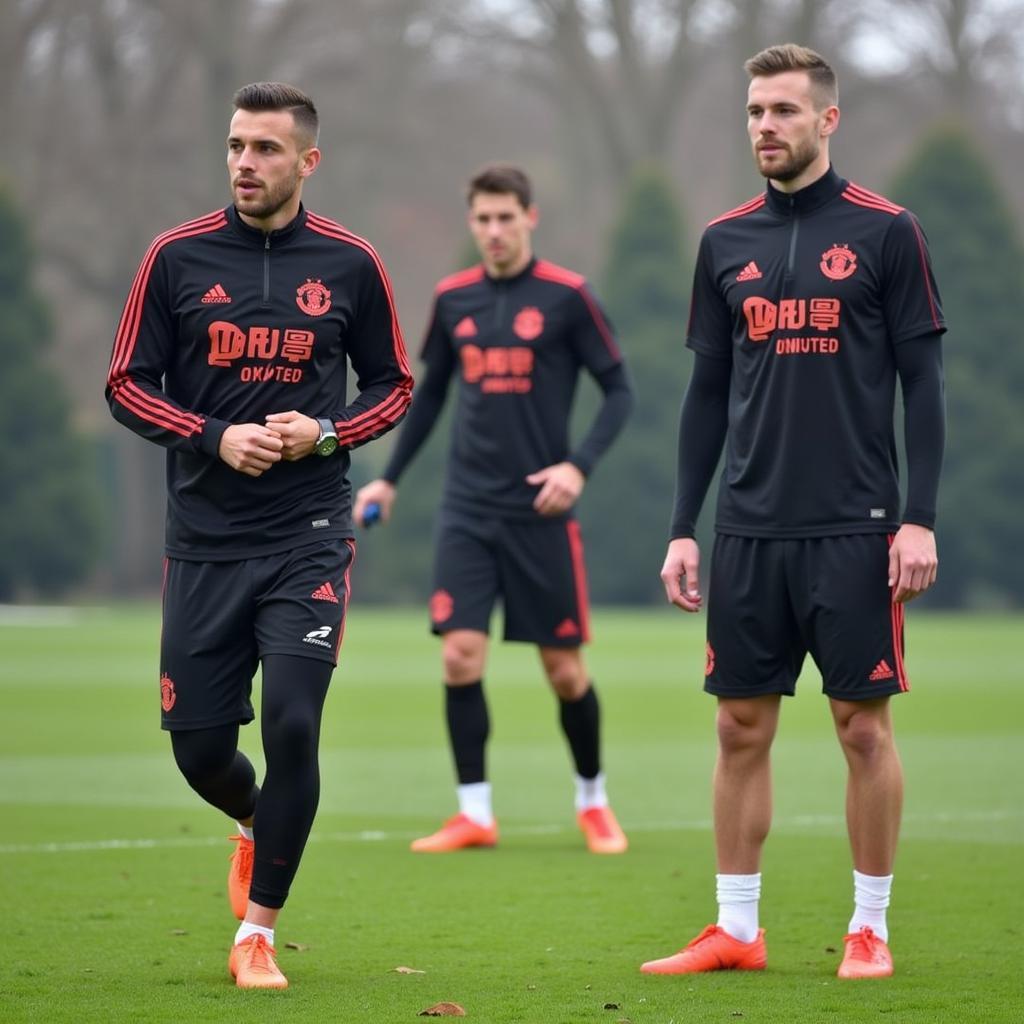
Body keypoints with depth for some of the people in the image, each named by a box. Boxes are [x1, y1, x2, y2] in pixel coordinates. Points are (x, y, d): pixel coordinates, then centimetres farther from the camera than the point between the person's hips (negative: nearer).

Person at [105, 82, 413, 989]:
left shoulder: (349, 265, 2)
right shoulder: (178, 258, 1)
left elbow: (393, 385, 11)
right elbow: (127, 385, 3)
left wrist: (325, 433, -8)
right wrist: (215, 437, -12)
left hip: (309, 538, -1)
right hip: (203, 540, 1)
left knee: (292, 727, -13)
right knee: (198, 745, 3)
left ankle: (258, 931, 1)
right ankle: (256, 826, 39)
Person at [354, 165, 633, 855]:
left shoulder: (566, 296, -5)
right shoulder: (452, 299, 7)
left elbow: (619, 390, -3)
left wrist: (579, 465, -16)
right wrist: (390, 476, 16)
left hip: (541, 513, -3)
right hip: (467, 511, 3)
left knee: (564, 668, 3)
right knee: (461, 655, -9)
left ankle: (593, 801, 23)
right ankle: (475, 813, -1)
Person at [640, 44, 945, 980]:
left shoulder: (885, 232, -2)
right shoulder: (726, 243, 9)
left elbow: (922, 381, -3)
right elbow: (708, 393, 13)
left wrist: (919, 517, -10)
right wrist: (683, 529, 8)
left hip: (854, 531, -4)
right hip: (750, 532, 4)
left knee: (864, 725, 0)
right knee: (742, 727, 6)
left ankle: (870, 929, 10)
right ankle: (737, 931, 13)